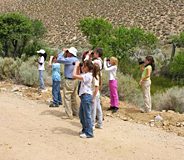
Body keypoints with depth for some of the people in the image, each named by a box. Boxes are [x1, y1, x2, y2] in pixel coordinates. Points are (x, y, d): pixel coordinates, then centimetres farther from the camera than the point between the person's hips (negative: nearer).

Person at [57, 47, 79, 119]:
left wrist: (63, 52, -7)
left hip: (69, 81, -9)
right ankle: (75, 112, 27)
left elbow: (59, 59, -18)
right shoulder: (76, 60, 7)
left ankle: (69, 115, -2)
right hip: (75, 80, 9)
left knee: (67, 97, -3)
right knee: (73, 97, 18)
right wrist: (65, 52, 13)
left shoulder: (70, 59, -19)